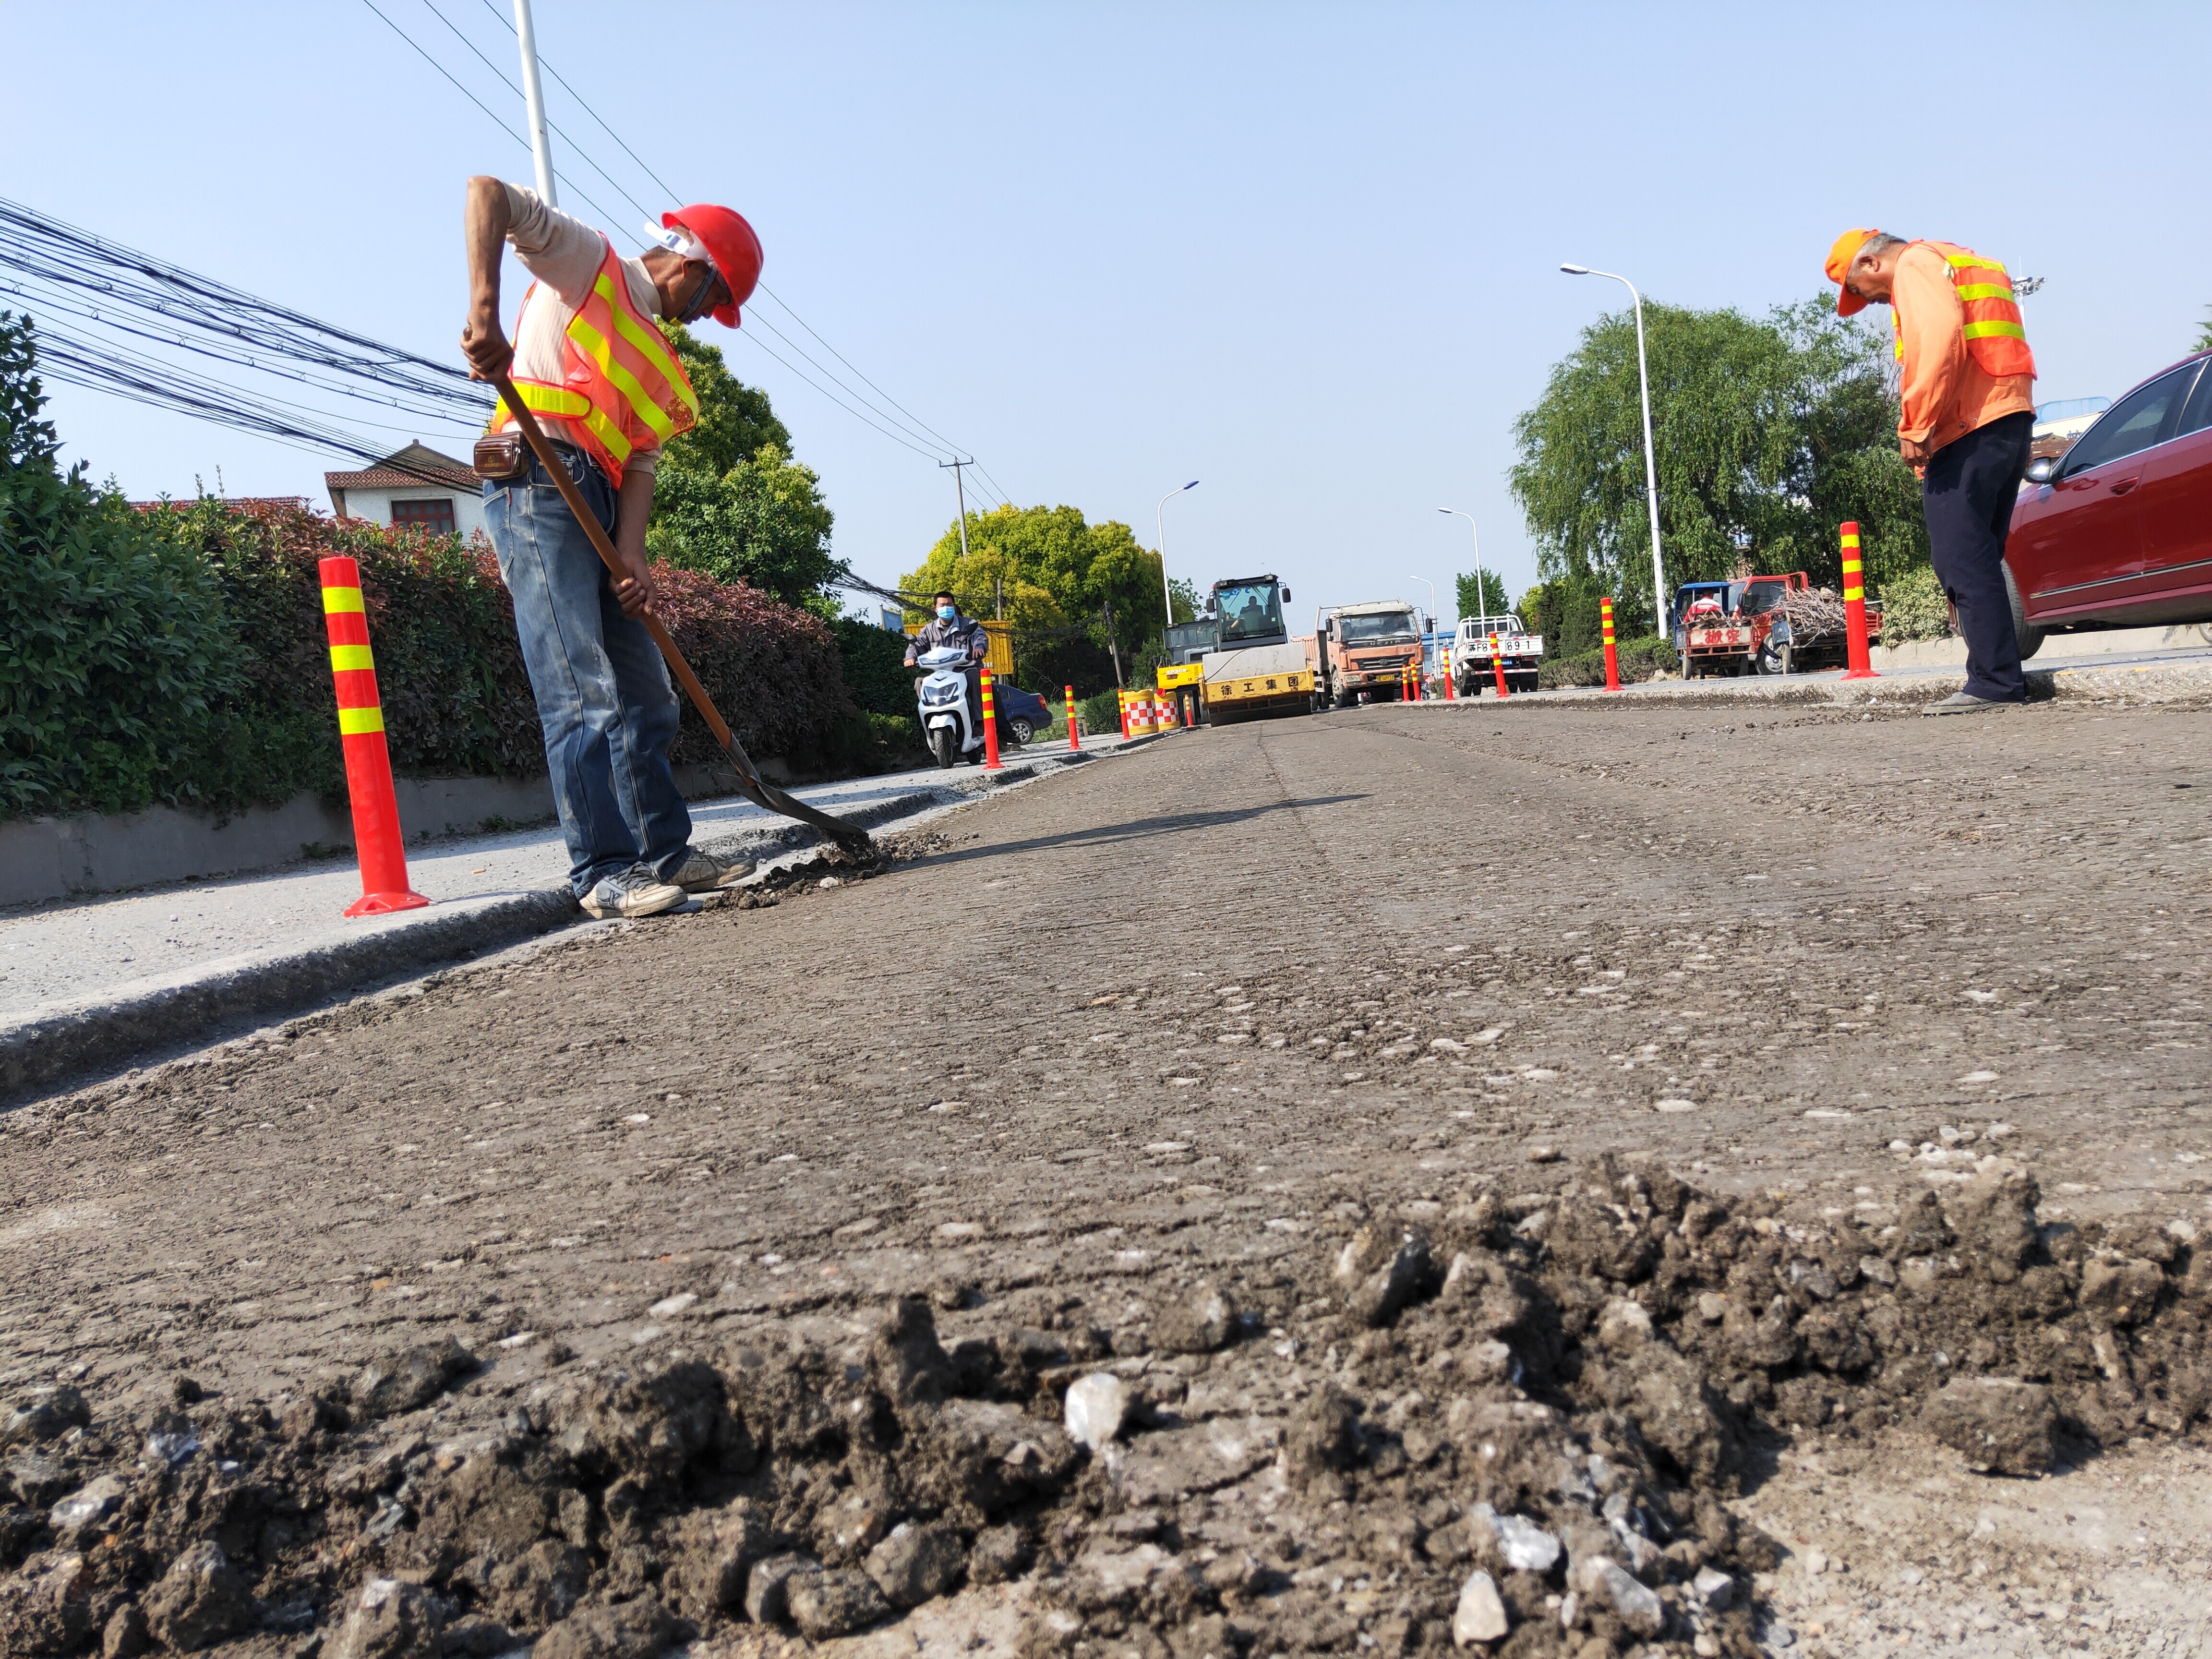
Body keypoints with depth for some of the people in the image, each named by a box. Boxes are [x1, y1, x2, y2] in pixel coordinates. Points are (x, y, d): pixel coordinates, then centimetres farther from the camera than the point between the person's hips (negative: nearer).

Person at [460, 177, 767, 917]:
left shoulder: (659, 362, 25)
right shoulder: (586, 259, 7)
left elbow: (640, 462, 12)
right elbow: (488, 193, -7)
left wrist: (631, 556, -5)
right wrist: (485, 308, -22)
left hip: (597, 511, 9)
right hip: (537, 487, -9)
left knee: (647, 698, 11)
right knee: (583, 695, -15)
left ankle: (666, 852, 19)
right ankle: (603, 872, -15)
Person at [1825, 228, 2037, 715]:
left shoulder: (1916, 262, -1)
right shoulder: (1960, 262, 30)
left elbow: (1942, 337, -19)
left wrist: (1915, 426, -18)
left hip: (1969, 428, -10)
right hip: (2010, 417, 10)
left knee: (1961, 559, -10)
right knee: (1977, 560, 12)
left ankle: (1994, 680, -12)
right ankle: (2003, 679, 12)